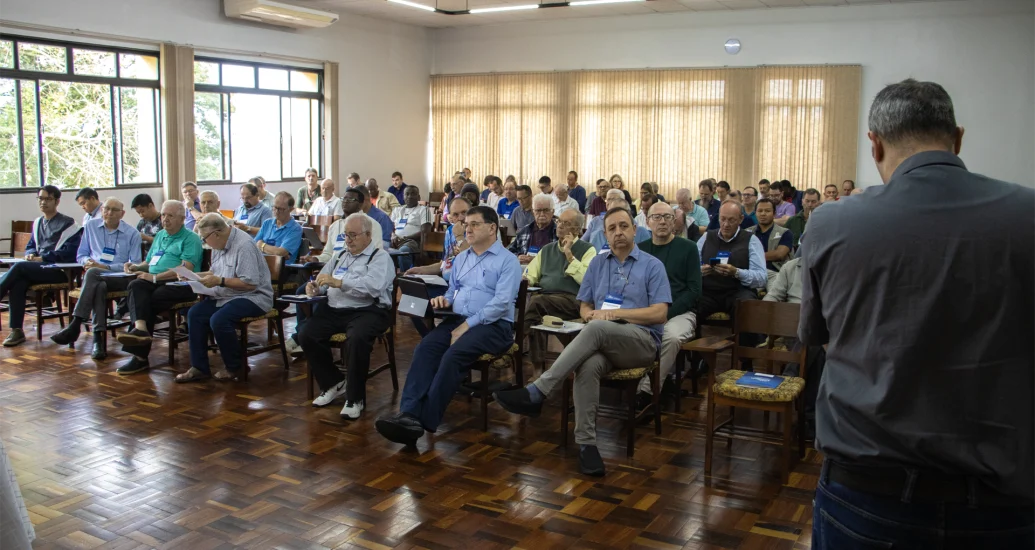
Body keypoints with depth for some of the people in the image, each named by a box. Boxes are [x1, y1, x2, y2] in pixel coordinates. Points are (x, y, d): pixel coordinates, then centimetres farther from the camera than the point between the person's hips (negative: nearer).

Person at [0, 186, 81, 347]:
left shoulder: (67, 223, -1)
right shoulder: (37, 223, 22)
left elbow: (71, 252, -11)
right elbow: (30, 247, 28)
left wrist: (43, 258, -15)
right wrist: (30, 254, 2)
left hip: (59, 271, -6)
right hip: (38, 269, 6)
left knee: (19, 267, -27)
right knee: (18, 283, -26)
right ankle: (16, 330, -27)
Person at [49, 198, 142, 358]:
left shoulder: (132, 234, 8)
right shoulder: (91, 226, 18)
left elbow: (135, 265, 0)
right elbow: (81, 255, 21)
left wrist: (105, 267, -11)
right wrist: (87, 261, -4)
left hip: (120, 278, -2)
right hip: (95, 278, 2)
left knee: (93, 274, -34)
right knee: (99, 287, -36)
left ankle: (75, 325, -38)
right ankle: (98, 337, -44)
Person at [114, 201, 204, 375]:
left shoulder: (190, 238, 2)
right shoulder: (160, 236, 28)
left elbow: (186, 269, -12)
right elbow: (148, 262, 35)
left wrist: (155, 277, -14)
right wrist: (136, 267, 10)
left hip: (179, 284, -5)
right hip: (154, 282, 5)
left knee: (149, 300, -29)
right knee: (136, 285, -29)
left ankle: (140, 356, -25)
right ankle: (140, 328, -49)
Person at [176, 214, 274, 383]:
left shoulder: (243, 245, -21)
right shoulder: (220, 244, 8)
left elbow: (250, 283, -26)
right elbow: (216, 273, 21)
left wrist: (219, 281, -23)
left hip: (252, 297, -10)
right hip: (226, 296, 10)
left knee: (218, 319, -28)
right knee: (194, 313, -3)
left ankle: (234, 368, -6)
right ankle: (199, 368, 2)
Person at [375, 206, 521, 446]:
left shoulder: (508, 261, -3)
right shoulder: (461, 258, 21)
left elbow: (501, 302, -13)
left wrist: (467, 326, -17)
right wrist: (444, 299, 4)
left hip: (493, 325, -6)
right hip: (457, 319, 6)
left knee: (454, 354, -32)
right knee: (425, 348, -23)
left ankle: (426, 421, -28)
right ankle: (409, 414, -33)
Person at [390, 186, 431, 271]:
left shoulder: (423, 210, 11)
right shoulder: (397, 210, 28)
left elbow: (424, 232, -2)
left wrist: (405, 238, -11)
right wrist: (394, 237, -6)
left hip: (413, 240, -4)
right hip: (396, 241, 4)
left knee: (403, 251, -39)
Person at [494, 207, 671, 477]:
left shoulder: (652, 266, 5)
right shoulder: (597, 264, 18)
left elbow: (660, 313, -5)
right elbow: (584, 306, 18)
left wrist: (614, 314, -11)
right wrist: (590, 314, -7)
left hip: (642, 342, -3)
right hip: (603, 343, 3)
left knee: (597, 329, -36)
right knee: (587, 365, -35)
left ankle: (536, 393, -37)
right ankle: (586, 443, -29)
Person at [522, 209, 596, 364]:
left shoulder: (587, 249, 9)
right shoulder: (547, 250, 28)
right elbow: (529, 276, 24)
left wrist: (569, 255, -6)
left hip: (572, 300, -5)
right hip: (545, 296, 5)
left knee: (537, 301, -33)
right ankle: (537, 360, -28)